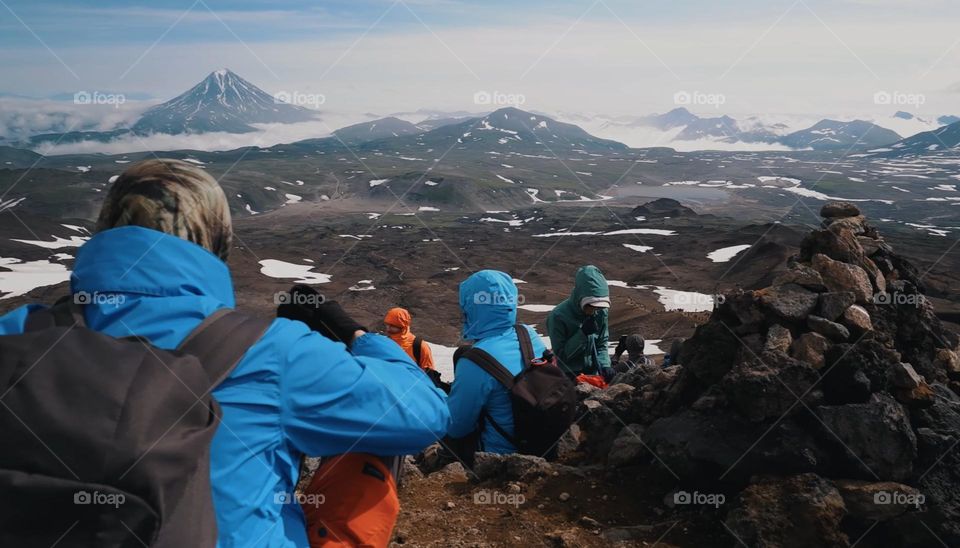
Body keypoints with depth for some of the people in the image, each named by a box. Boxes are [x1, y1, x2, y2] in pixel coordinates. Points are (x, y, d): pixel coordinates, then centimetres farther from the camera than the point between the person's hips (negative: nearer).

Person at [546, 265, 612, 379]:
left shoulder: (601, 312, -6)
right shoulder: (558, 316, -20)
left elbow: (601, 345, 3)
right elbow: (560, 354, -17)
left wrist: (604, 366, -15)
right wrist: (582, 333, -26)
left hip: (594, 374, 4)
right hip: (569, 376, -4)